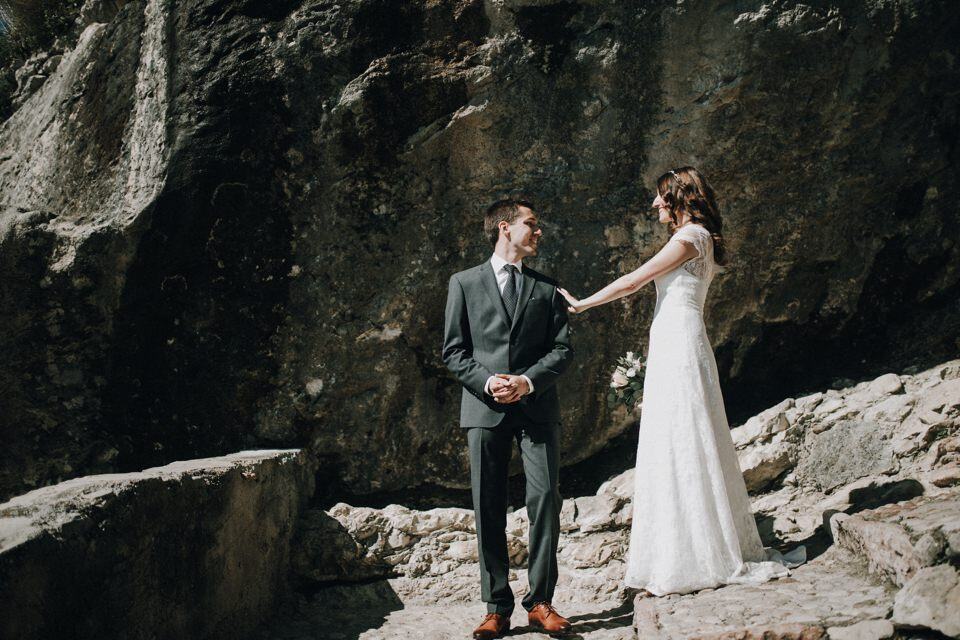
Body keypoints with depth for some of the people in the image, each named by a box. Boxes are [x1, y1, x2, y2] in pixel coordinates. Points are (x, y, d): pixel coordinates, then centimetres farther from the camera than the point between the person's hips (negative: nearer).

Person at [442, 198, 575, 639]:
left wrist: (529, 381, -9)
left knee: (544, 499, -6)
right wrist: (487, 382, -11)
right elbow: (453, 350, 5)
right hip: (485, 408, -1)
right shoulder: (464, 284, 10)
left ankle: (540, 602, 4)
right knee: (488, 508, 0)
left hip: (537, 406, 1)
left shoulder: (547, 287, 15)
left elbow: (562, 349, 8)